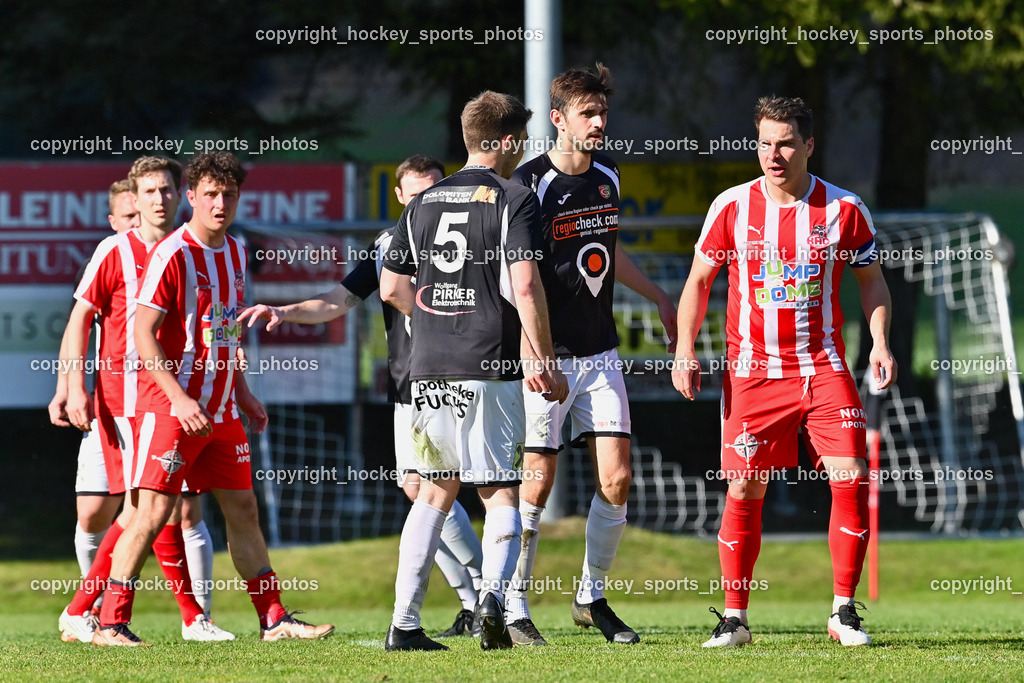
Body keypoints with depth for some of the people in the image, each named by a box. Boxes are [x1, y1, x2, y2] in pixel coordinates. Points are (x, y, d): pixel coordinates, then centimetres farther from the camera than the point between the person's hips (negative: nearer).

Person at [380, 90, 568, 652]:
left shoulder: (425, 202, 13)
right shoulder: (513, 200, -4)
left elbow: (392, 288, 14)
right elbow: (524, 286, -13)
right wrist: (544, 363, -7)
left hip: (428, 369, 5)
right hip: (488, 369, -5)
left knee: (435, 491, 15)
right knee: (500, 494, 2)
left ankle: (404, 622, 9)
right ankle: (493, 595, -24)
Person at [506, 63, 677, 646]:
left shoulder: (608, 176, 9)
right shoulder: (529, 184, -13)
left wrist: (660, 299, 32)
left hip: (600, 353, 6)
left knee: (617, 480, 1)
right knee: (537, 487, -5)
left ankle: (592, 598, 17)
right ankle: (513, 609, 6)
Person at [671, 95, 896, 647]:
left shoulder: (843, 208, -1)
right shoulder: (732, 207, -1)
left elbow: (871, 280, 11)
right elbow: (699, 279, 7)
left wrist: (880, 343, -2)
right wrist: (684, 350, -3)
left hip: (823, 367, 0)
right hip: (752, 369, 0)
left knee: (850, 478, -10)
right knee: (743, 489, -3)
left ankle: (844, 611, 2)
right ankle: (734, 617, 7)